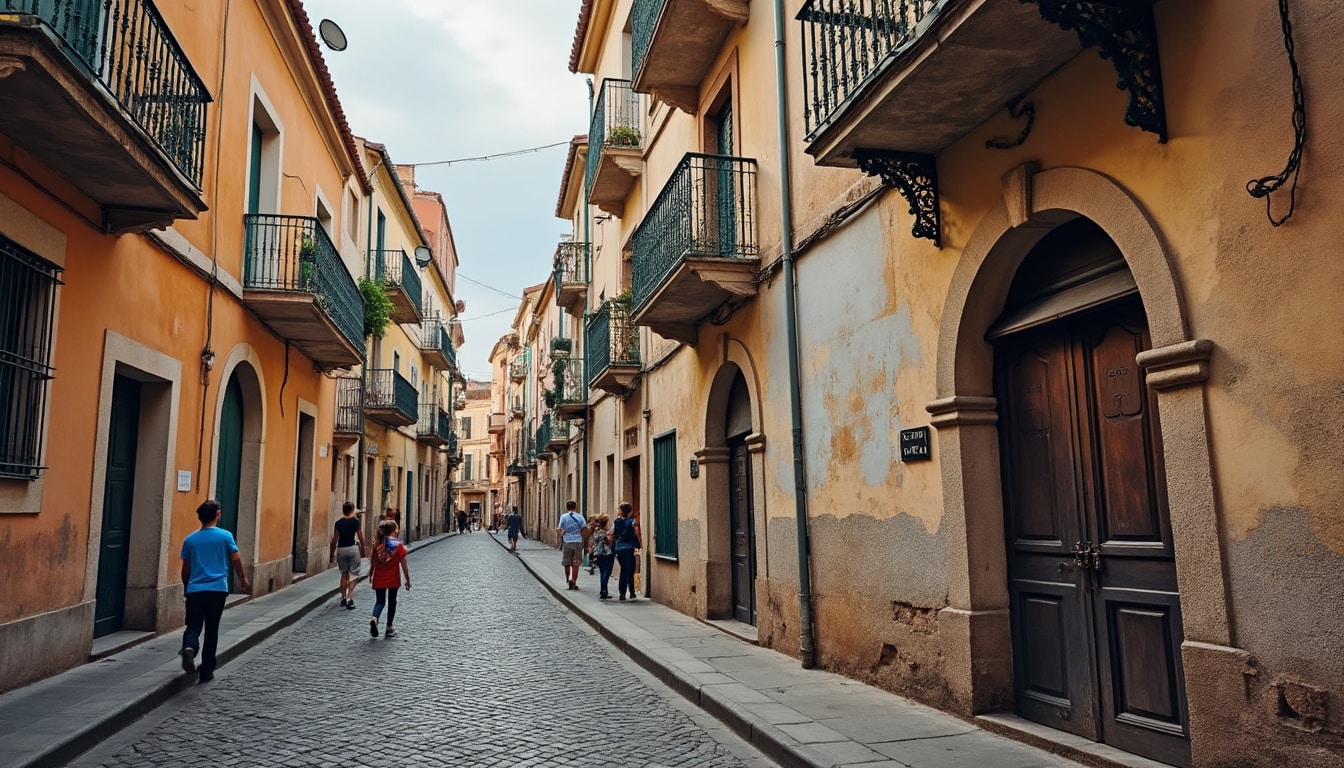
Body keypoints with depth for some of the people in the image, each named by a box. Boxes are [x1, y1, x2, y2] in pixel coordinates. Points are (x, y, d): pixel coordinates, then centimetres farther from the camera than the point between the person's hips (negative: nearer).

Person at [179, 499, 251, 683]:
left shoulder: (190, 540, 6)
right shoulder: (225, 536, -1)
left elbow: (185, 569, 11)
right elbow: (235, 560, 3)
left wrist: (186, 588, 26)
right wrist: (243, 579, 17)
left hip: (195, 590, 1)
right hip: (218, 589, -1)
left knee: (193, 627, 4)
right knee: (211, 630, 8)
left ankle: (189, 647, -29)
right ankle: (206, 671, 12)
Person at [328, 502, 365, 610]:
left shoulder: (338, 523, 3)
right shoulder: (355, 521, -4)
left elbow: (334, 540, 3)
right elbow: (361, 537, -1)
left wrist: (332, 554, 11)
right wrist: (362, 550, 12)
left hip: (341, 549, 3)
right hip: (353, 548, -3)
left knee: (344, 574, 17)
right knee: (354, 574, 2)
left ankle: (343, 598, 19)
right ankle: (349, 598, -11)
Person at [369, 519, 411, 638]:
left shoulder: (376, 544, -2)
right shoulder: (398, 544, -10)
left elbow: (373, 563, 4)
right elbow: (403, 564, -8)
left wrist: (370, 576, 19)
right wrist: (408, 580, 0)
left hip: (379, 579, 2)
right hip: (393, 579, -2)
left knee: (380, 601, 11)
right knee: (392, 601, 14)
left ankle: (374, 618, -19)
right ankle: (389, 628, 19)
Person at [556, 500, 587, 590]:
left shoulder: (563, 516, 0)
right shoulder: (580, 517, 3)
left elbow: (560, 529, -6)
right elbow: (585, 528, -5)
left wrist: (557, 530, 15)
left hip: (567, 542, -1)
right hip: (578, 542, 1)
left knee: (566, 563, 13)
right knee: (575, 564, 5)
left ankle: (568, 579, 6)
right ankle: (574, 582, 5)